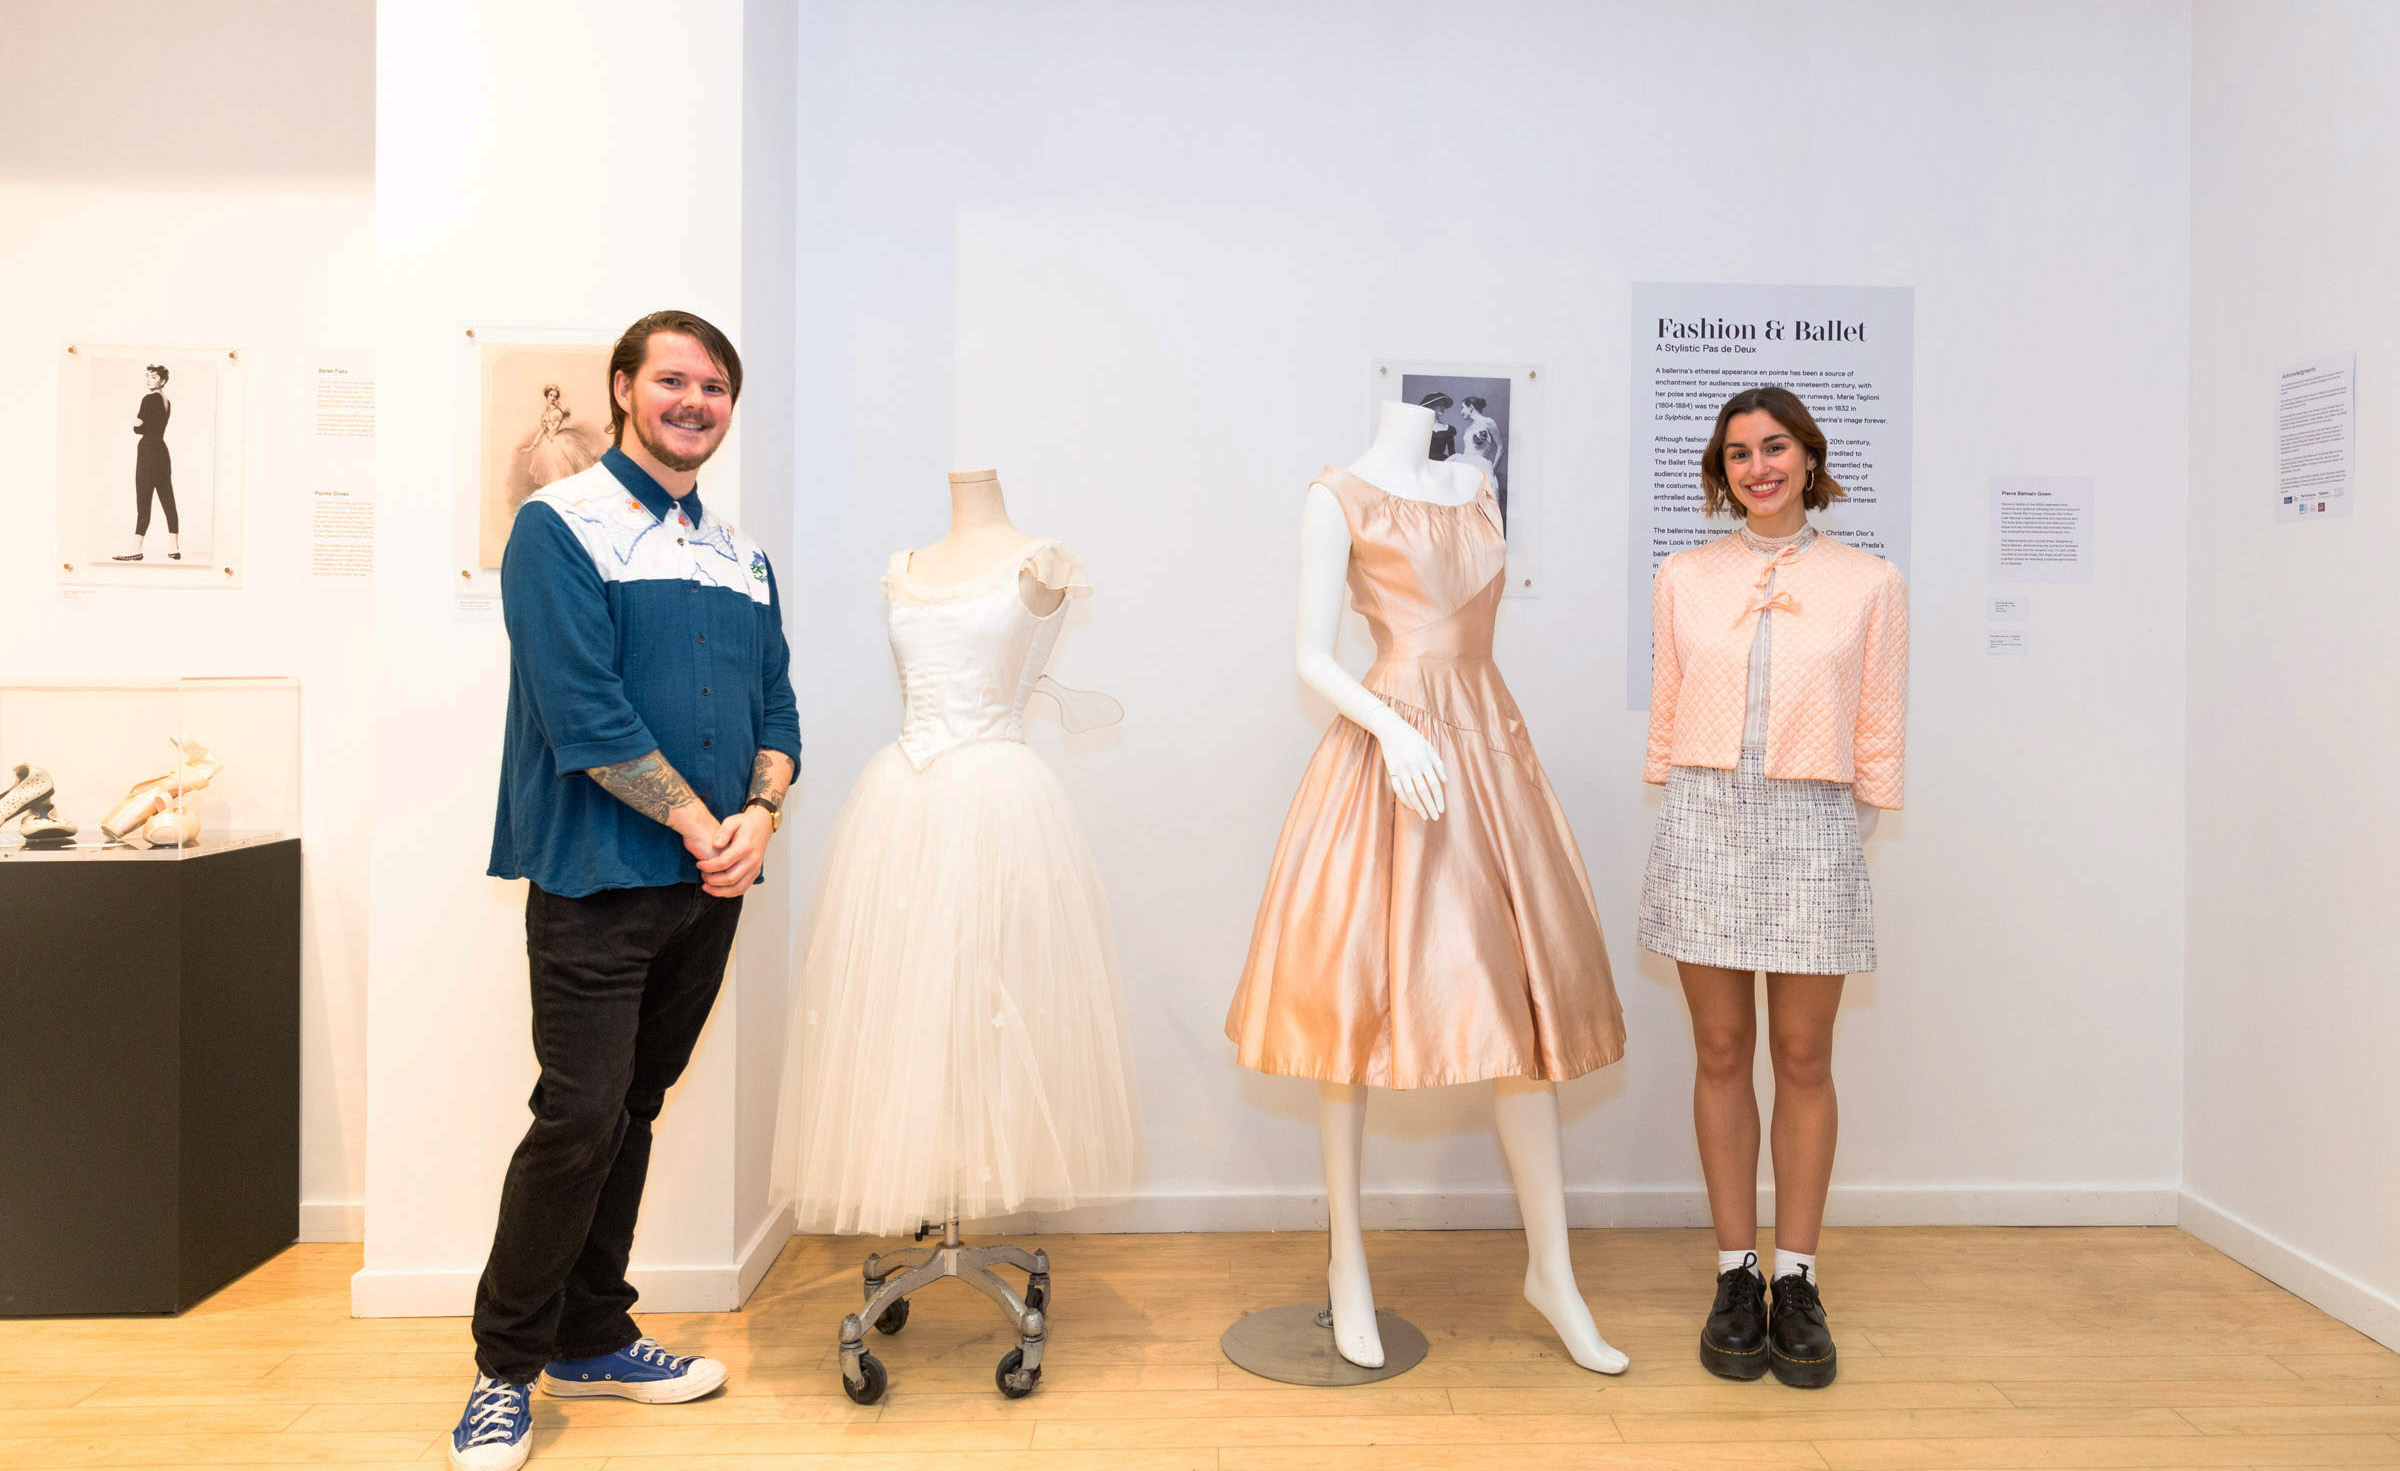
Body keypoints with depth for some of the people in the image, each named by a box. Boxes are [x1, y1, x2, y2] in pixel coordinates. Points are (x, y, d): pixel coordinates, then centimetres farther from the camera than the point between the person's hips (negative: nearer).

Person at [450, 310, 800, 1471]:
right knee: (579, 1120, -6)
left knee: (633, 1112, 14)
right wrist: (701, 824, -13)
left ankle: (592, 1338, 28)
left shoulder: (741, 554, 14)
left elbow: (775, 708, 12)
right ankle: (505, 1369, 13)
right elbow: (584, 711, -15)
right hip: (598, 880, -6)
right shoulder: (561, 526, -5)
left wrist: (760, 816, -6)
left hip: (709, 889, 6)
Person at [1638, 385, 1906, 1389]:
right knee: (1721, 1054, 5)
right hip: (1704, 820, 1)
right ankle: (1735, 1276, 16)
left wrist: (1859, 817, 4)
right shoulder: (1683, 578, 8)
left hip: (1812, 827, -1)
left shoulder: (1868, 583, 5)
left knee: (1803, 1059, 4)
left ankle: (1796, 1282, 17)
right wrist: (1677, 803, 8)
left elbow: (1879, 728, 7)